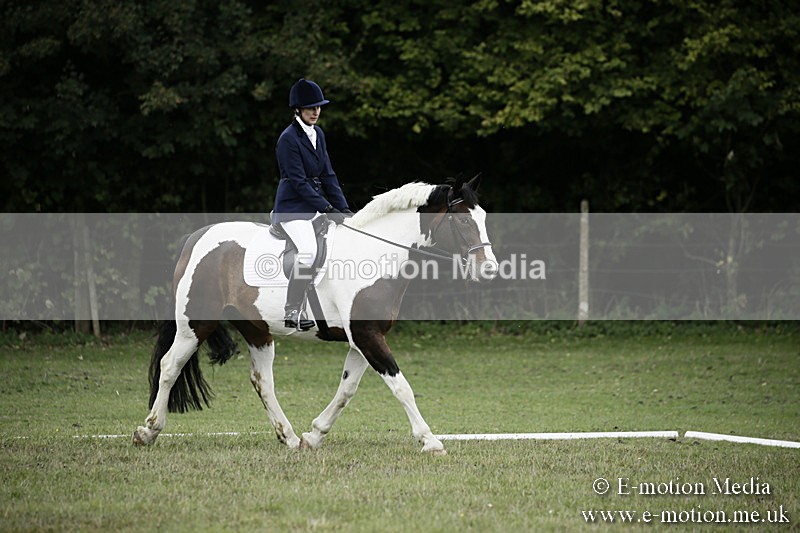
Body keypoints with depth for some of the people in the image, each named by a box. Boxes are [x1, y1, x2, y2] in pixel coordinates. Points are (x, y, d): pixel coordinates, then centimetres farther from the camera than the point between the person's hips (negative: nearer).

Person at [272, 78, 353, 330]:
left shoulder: (318, 134, 11)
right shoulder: (288, 139, -14)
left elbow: (327, 175, 12)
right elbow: (298, 181, -19)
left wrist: (342, 208, 1)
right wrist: (327, 209, -23)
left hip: (316, 203, 9)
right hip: (293, 207, -8)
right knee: (308, 252, -25)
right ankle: (291, 313, -16)